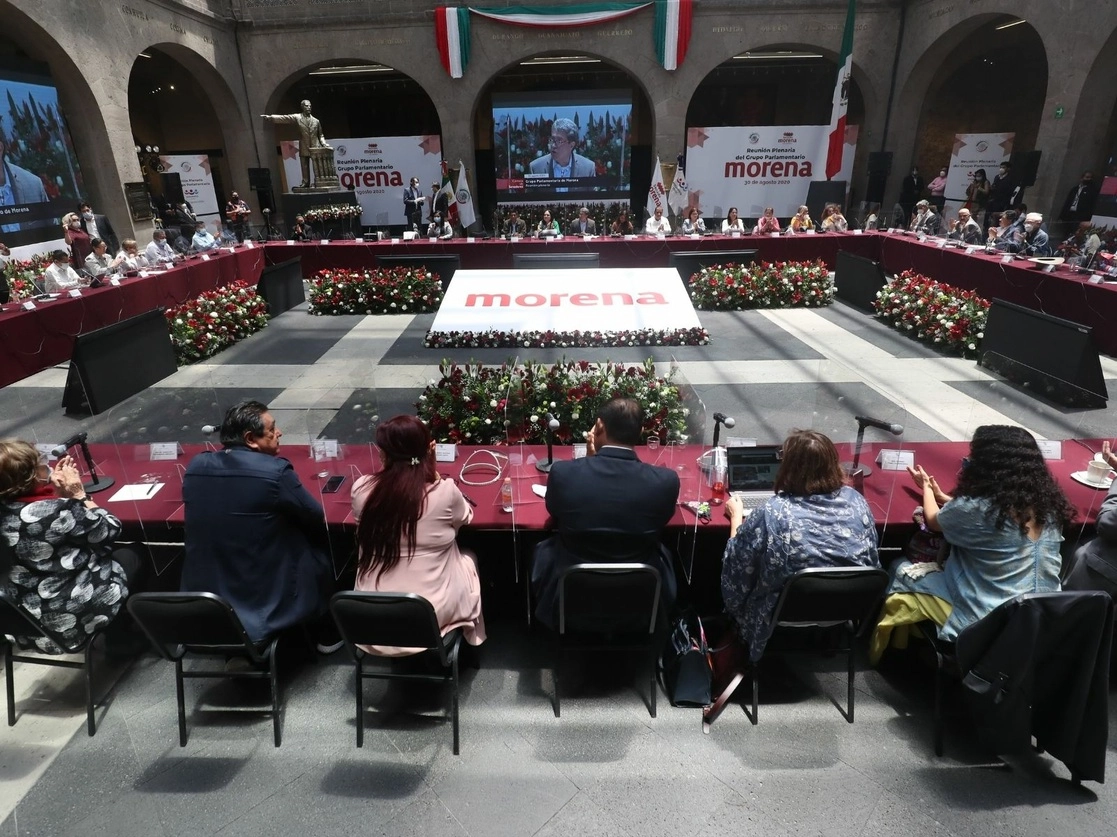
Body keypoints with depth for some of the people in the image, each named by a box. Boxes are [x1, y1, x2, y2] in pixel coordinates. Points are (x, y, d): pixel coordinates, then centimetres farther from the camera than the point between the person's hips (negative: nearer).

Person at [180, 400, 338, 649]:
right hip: (266, 604, -6)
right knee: (319, 548, 20)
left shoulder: (195, 465, -4)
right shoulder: (276, 471, -21)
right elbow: (316, 518, -6)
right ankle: (326, 635, 35)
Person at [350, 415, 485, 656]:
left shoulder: (361, 489, -11)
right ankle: (466, 640, 41)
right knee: (469, 558, 27)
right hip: (432, 614, -3)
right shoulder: (444, 491, -20)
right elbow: (465, 518, 3)